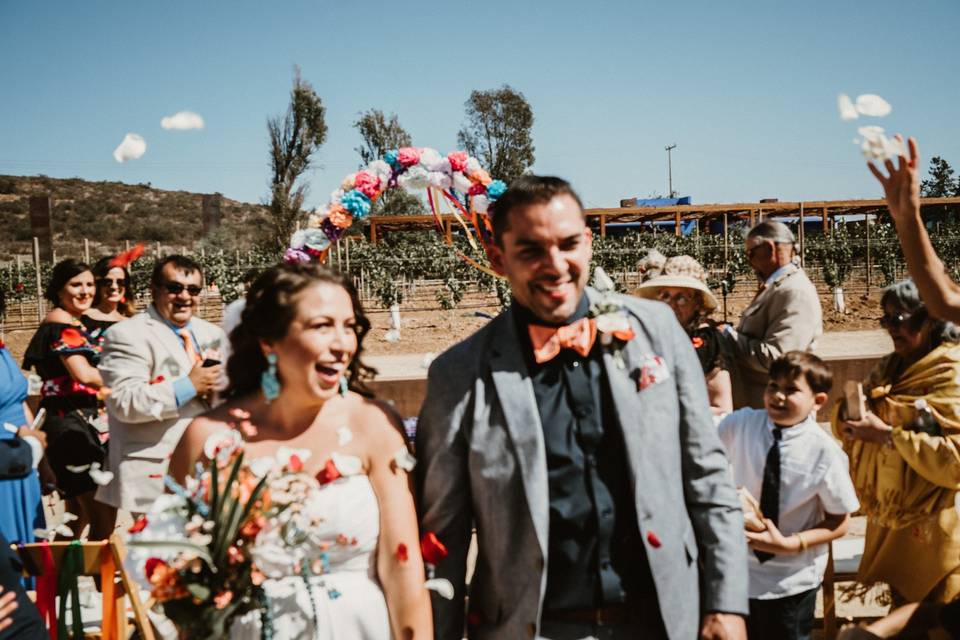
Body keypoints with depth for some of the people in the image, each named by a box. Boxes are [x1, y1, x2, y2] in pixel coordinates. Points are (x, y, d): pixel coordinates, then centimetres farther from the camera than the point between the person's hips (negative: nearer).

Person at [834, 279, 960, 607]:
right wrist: (850, 414, -13)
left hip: (933, 527, -6)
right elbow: (853, 425, 9)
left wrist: (888, 435, -23)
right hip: (890, 519, 7)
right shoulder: (889, 368, 9)